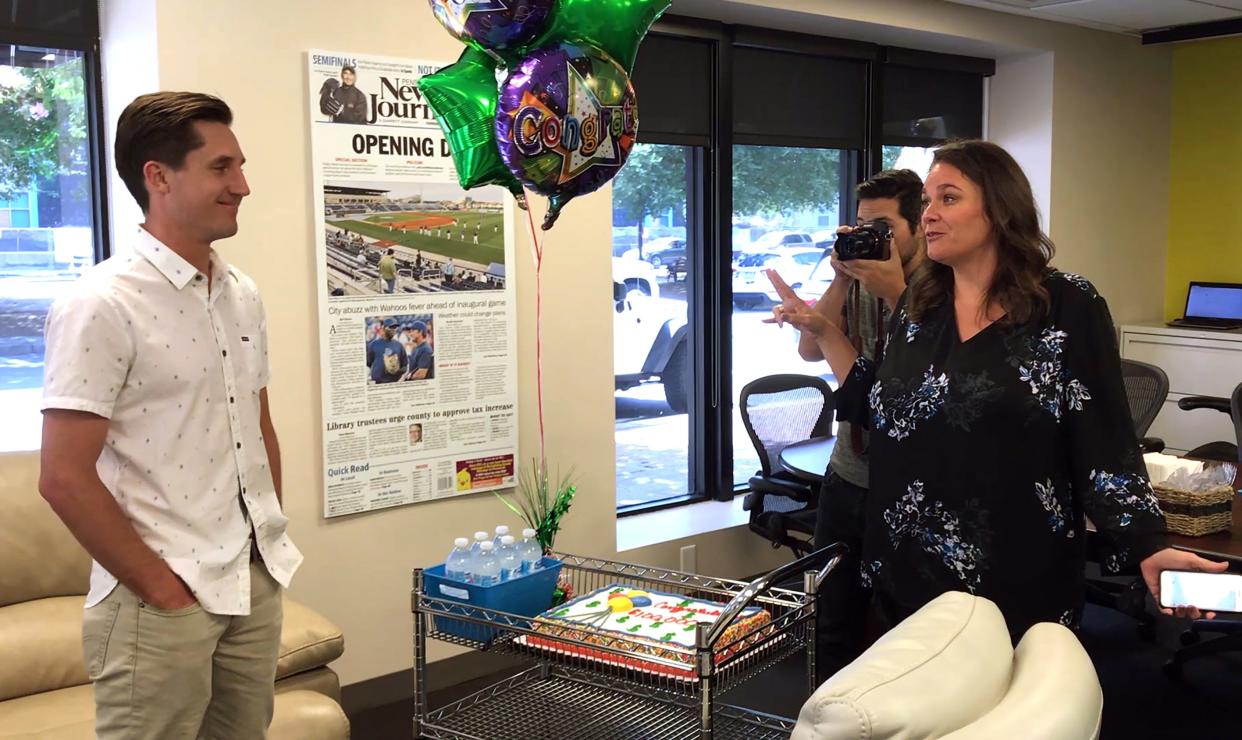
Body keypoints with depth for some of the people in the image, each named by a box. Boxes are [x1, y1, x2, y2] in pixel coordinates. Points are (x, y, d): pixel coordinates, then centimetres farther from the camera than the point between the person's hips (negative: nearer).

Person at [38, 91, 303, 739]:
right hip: (163, 601, -6)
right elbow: (64, 478, -16)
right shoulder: (101, 304, -14)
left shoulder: (243, 294, 8)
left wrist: (272, 542, 9)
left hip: (258, 586, 7)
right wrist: (160, 586, -12)